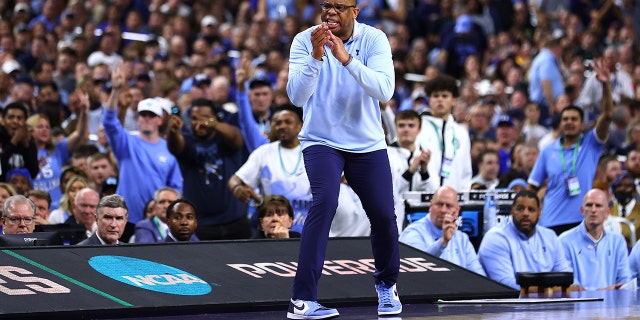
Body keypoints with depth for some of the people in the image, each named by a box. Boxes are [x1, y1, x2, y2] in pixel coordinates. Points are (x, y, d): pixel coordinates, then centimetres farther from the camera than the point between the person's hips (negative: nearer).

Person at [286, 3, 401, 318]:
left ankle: (387, 284, 35)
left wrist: (346, 58, -37)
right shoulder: (304, 41, -12)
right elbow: (297, 96, -22)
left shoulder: (374, 40, -11)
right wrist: (316, 56, -35)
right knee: (325, 201, -25)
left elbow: (385, 91, -26)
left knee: (383, 215, 2)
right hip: (321, 141, -2)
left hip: (368, 144, 2)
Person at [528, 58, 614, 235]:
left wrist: (605, 84, -24)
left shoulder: (590, 144, 3)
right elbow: (532, 187, 11)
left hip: (583, 220, -1)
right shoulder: (548, 152, 8)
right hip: (552, 223, 1)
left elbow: (607, 116, -10)